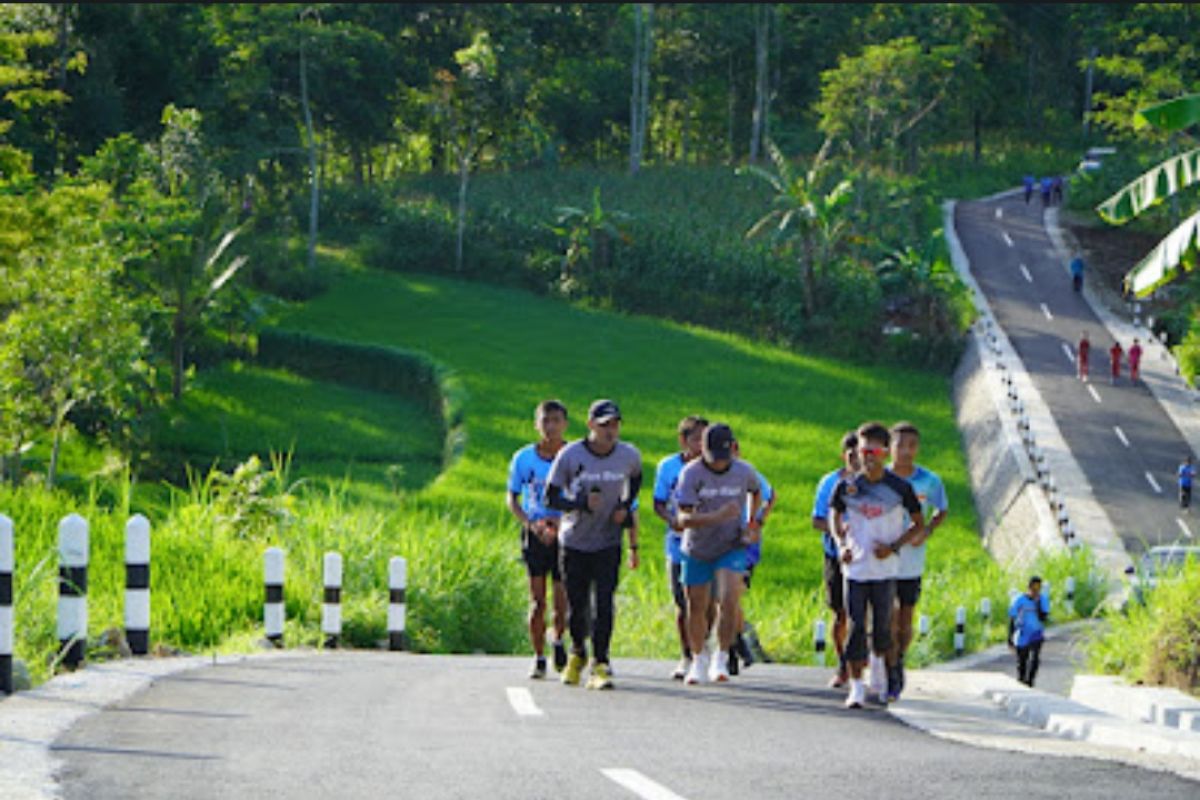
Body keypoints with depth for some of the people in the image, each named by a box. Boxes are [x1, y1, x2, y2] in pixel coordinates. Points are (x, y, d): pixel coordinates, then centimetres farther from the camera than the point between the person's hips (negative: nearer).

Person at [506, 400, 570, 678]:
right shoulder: (523, 458, -1)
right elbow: (512, 500, 7)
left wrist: (563, 522, -15)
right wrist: (531, 524, -10)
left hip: (566, 534, 0)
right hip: (534, 536, 0)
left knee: (563, 600, 0)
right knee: (537, 600, -3)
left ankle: (558, 641, 30)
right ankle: (538, 658, 8)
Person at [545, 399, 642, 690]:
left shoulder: (629, 456, -7)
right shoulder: (570, 455, -13)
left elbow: (635, 480, 17)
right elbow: (551, 497, -9)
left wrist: (625, 507, 1)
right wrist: (581, 503, -25)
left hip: (608, 543, 0)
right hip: (573, 543, 0)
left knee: (604, 603, -13)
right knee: (576, 606, 6)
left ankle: (600, 664, -10)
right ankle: (578, 653, 33)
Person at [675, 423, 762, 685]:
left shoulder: (744, 472, -7)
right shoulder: (691, 474, -16)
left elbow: (755, 493, 18)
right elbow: (684, 518, -24)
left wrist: (753, 523, 6)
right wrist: (717, 516, -38)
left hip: (731, 548, 0)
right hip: (697, 550, 0)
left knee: (729, 600, -21)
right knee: (696, 608, 8)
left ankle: (721, 659, -9)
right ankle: (698, 661, 29)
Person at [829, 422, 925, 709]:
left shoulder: (899, 487, -5)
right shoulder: (846, 486, -1)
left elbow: (919, 525, 4)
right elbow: (834, 516, 15)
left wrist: (893, 546, -10)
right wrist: (841, 543, -2)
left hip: (885, 569, -1)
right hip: (855, 567, 1)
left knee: (882, 626, 6)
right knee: (856, 627, -3)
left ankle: (880, 673, 32)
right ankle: (856, 687, 1)